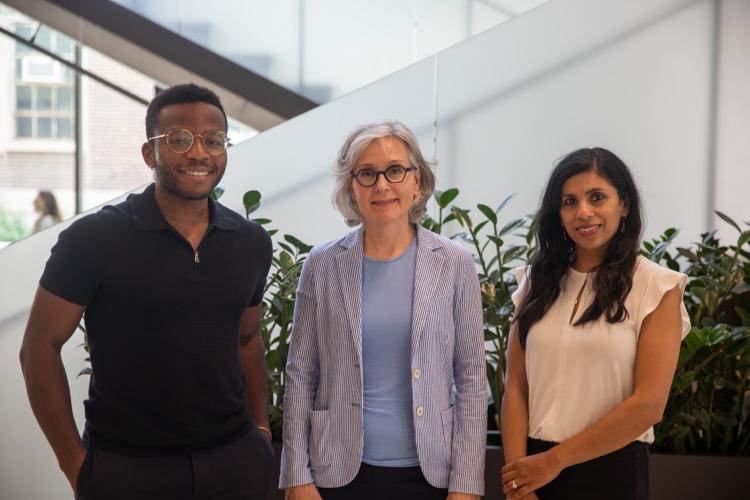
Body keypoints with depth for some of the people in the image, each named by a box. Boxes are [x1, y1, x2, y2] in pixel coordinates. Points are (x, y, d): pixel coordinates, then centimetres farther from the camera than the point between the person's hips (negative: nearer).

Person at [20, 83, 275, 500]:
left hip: (235, 461, 4)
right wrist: (75, 463, -8)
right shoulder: (93, 239, -10)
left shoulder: (252, 243, 4)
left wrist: (261, 428, 7)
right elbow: (40, 346, -6)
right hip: (124, 466, -3)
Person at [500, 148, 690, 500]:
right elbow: (515, 388, 0)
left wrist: (554, 460, -12)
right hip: (534, 467, 3)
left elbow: (648, 405, -12)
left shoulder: (656, 287, -6)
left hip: (611, 471, -3)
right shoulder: (537, 282, 5)